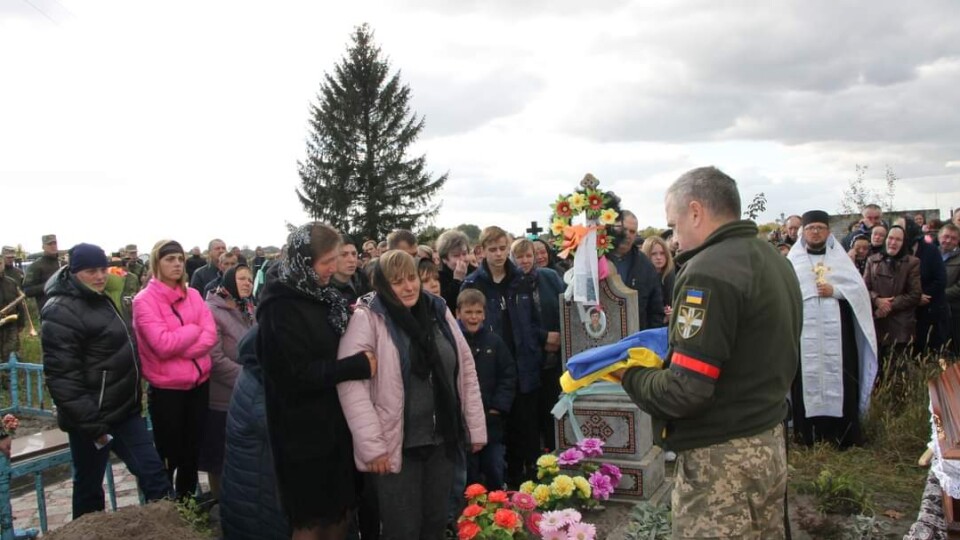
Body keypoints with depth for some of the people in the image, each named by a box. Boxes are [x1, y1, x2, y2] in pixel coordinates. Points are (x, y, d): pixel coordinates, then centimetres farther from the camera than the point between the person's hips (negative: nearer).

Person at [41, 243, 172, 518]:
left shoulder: (101, 300, 13)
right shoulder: (61, 312, -17)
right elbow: (62, 376, -24)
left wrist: (135, 393, 21)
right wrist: (91, 423, -24)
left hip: (124, 410, 8)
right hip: (93, 417, -8)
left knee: (153, 472, 8)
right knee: (89, 486, 8)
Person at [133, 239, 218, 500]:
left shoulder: (193, 295, 6)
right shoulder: (144, 300, -10)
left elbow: (210, 335, -4)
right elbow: (162, 344, -21)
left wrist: (178, 349, -17)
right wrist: (194, 329, -9)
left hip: (199, 382, 5)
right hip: (166, 388, -5)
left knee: (192, 451, 17)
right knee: (168, 455, 7)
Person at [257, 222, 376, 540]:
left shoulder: (320, 295, 7)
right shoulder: (282, 308, -19)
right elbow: (298, 373, -24)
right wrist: (360, 366, -23)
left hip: (335, 421, 8)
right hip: (305, 429, -8)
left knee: (343, 512, 17)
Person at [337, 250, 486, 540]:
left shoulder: (438, 310, 7)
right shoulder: (367, 318, -11)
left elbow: (466, 369, 10)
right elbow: (351, 382, -17)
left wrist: (476, 426, 7)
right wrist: (371, 445, -20)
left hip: (443, 439, 5)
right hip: (397, 445, -5)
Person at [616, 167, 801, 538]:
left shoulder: (709, 271, -21)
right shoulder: (774, 260, 9)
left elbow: (685, 392, -25)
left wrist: (630, 375, -8)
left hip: (721, 457, -9)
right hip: (769, 442, 10)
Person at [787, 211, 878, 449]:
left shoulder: (840, 257, 13)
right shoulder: (792, 260, 9)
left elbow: (859, 288, 5)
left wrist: (835, 291, -9)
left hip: (836, 330, 1)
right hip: (804, 331, -1)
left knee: (839, 377, 0)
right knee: (807, 378, -1)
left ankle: (843, 435, 9)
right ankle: (809, 435, 6)